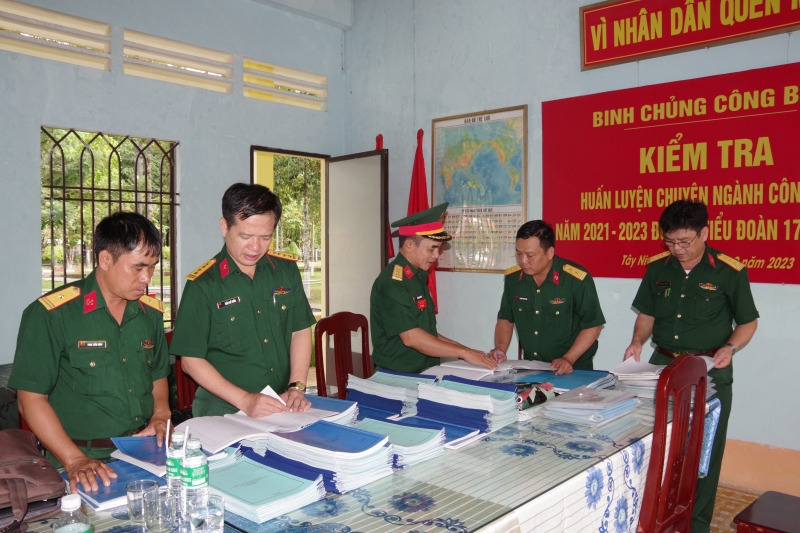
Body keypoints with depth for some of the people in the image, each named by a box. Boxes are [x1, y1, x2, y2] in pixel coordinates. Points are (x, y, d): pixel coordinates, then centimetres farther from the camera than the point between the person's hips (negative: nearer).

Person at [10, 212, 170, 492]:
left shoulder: (151, 312, 8)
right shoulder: (50, 315, -8)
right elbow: (31, 399, -7)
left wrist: (160, 416, 3)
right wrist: (75, 460, -14)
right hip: (86, 466, -4)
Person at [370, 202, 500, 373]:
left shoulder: (417, 277, 12)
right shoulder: (392, 283, -15)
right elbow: (411, 337, -21)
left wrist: (465, 350, 8)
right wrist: (464, 352, -18)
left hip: (424, 374, 8)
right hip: (398, 378, -8)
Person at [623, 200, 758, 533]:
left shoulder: (730, 272, -11)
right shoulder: (657, 267, 0)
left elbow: (748, 322, -1)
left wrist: (730, 347, -18)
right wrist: (638, 341, -7)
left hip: (709, 371, -3)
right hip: (662, 365, 4)